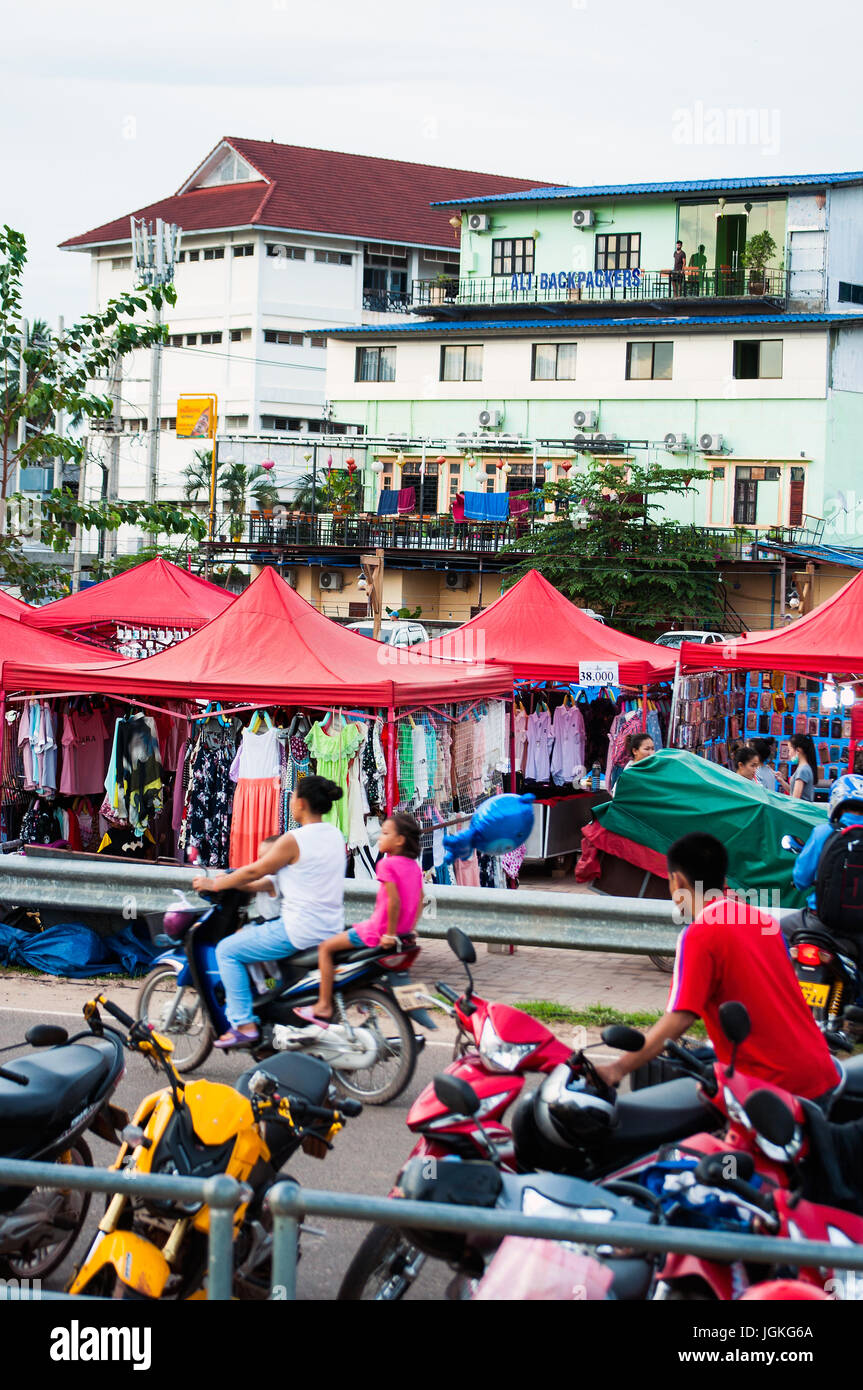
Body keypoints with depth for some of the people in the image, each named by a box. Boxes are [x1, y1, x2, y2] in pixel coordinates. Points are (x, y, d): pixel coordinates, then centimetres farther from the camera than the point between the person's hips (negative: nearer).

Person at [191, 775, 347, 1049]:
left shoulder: (294, 840, -16)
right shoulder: (335, 835, 9)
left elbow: (255, 871, -8)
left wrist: (215, 884, 6)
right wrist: (255, 885, 22)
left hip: (300, 929, -9)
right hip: (330, 928, 9)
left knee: (227, 950, 1)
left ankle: (244, 1025, -6)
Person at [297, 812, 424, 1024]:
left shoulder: (387, 864, -17)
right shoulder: (414, 865, 8)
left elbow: (394, 900, -25)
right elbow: (420, 900, 13)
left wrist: (390, 934, -20)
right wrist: (409, 929, 16)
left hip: (379, 931, -9)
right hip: (404, 931, 9)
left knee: (326, 947, 0)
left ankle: (324, 1005, -3)